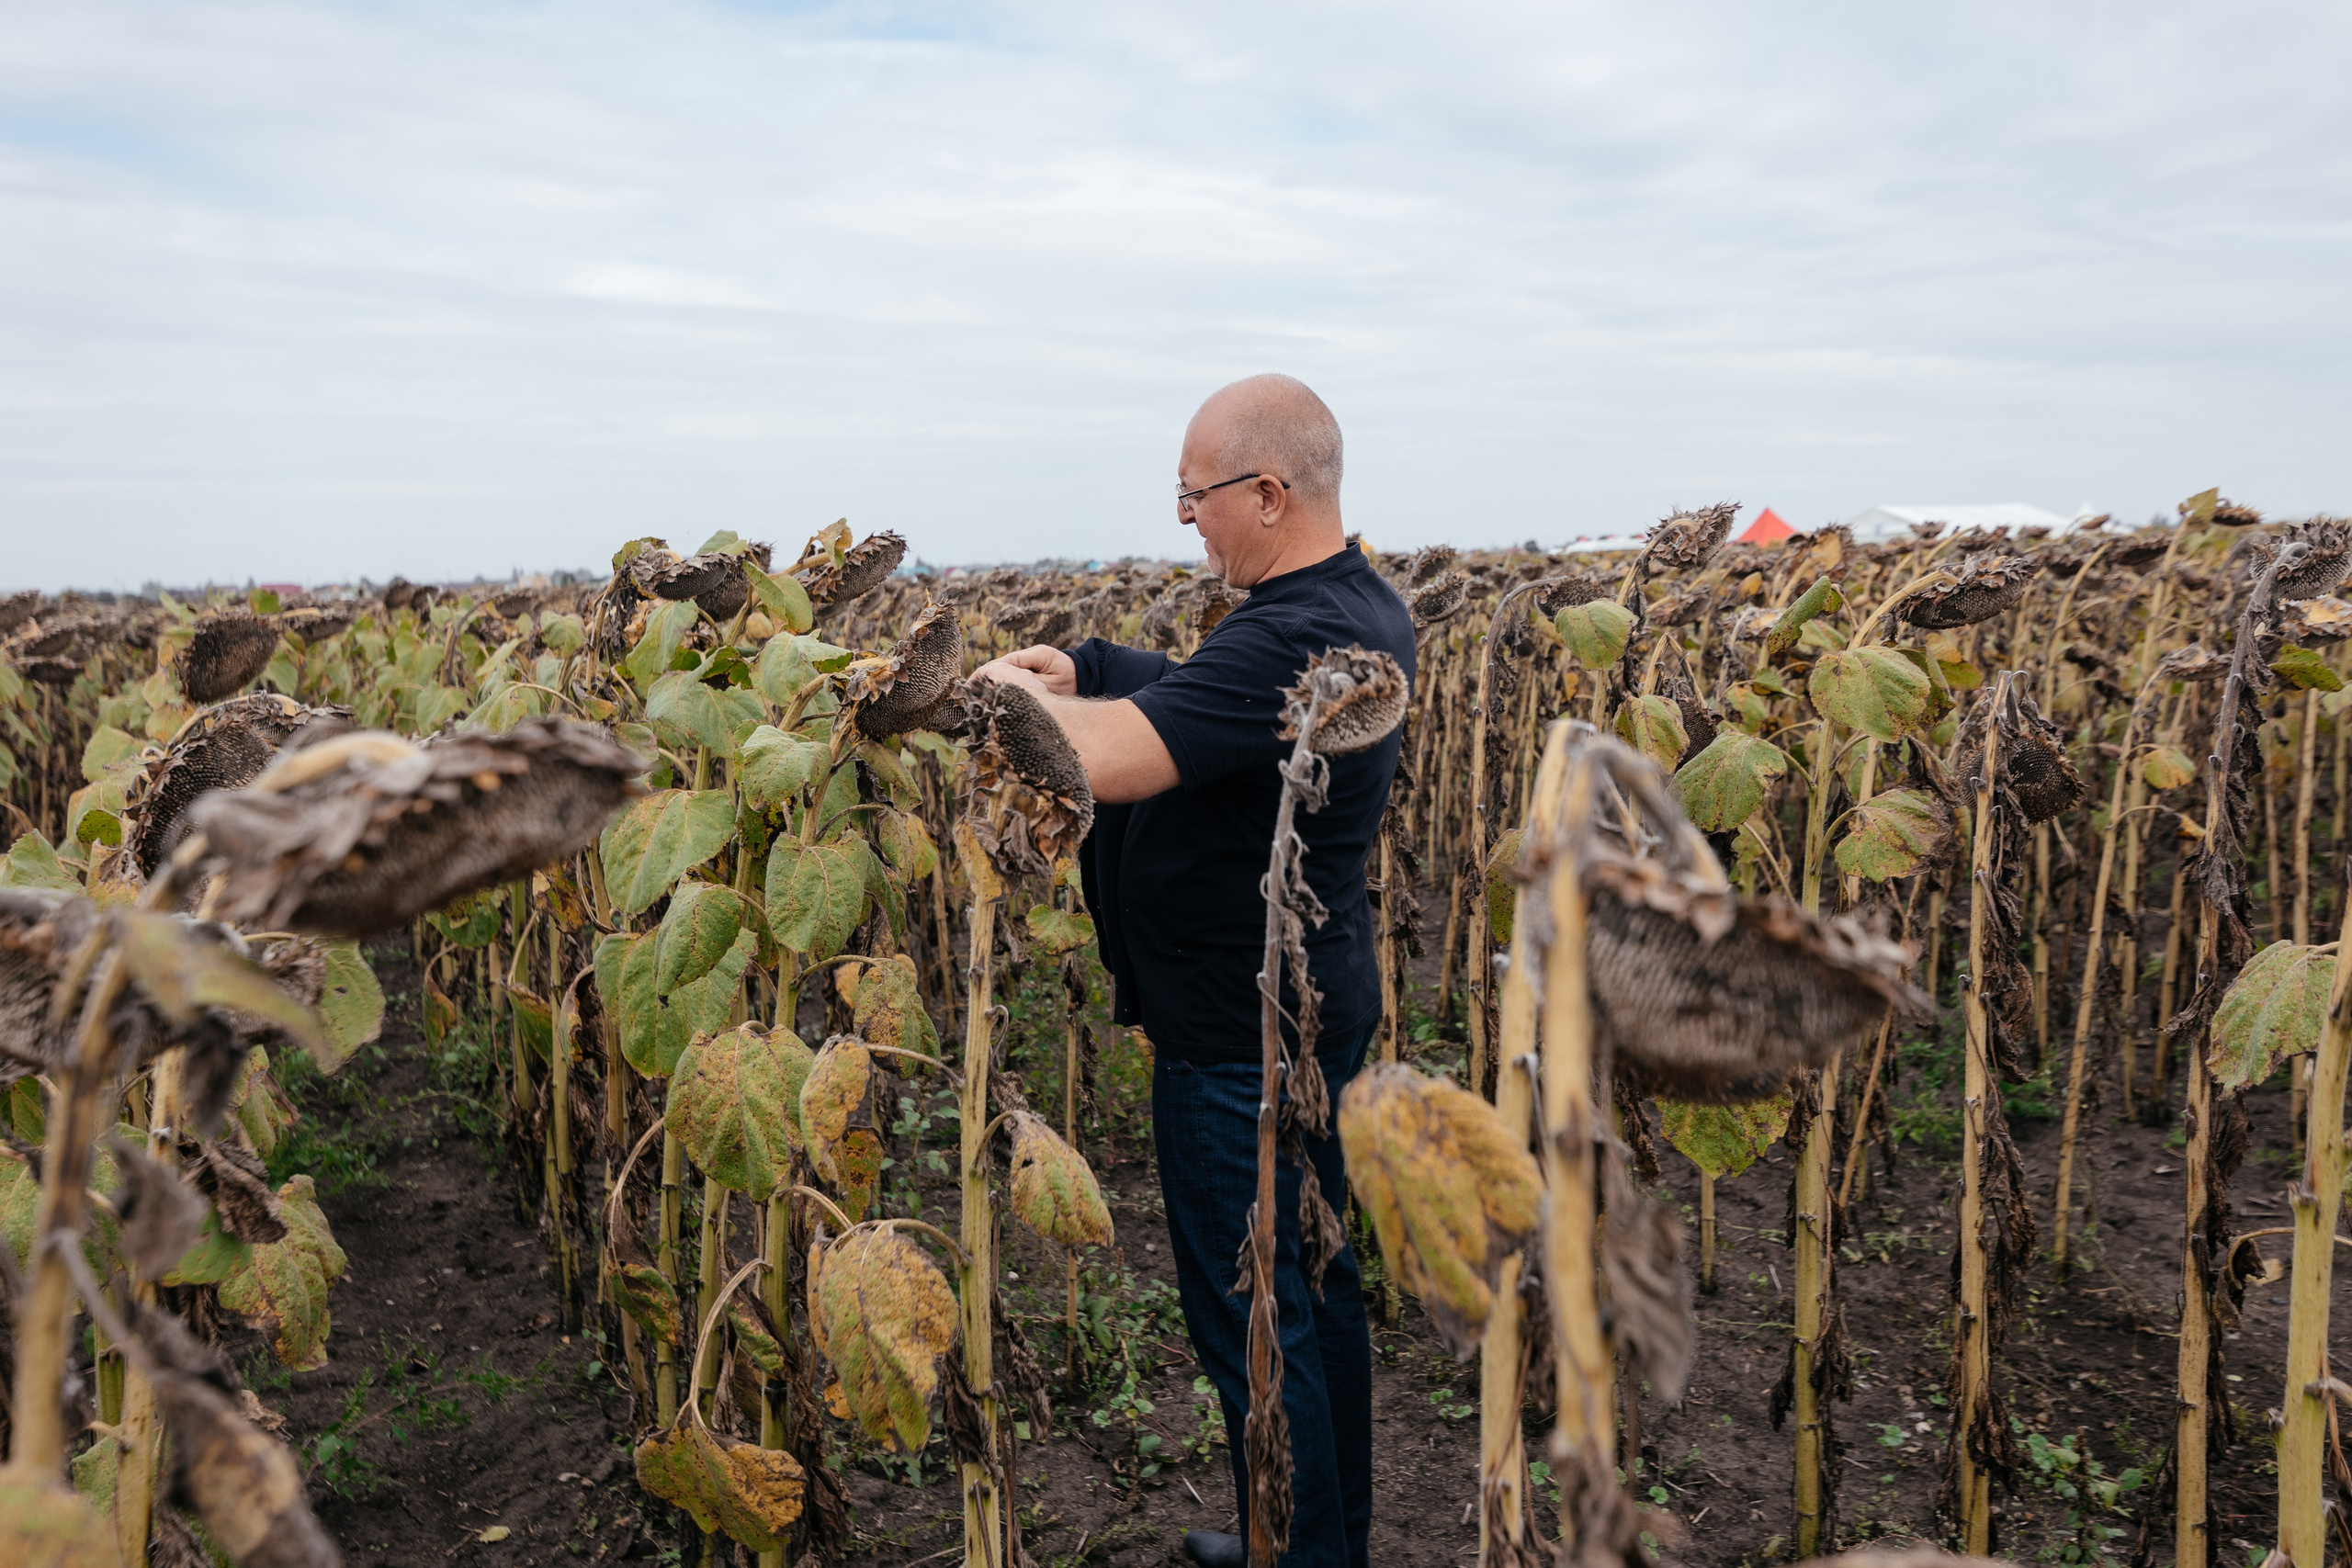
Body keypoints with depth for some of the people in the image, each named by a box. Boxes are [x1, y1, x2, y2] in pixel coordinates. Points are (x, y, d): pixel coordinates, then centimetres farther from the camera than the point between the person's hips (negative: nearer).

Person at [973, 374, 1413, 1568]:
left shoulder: (1286, 642, -28)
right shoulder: (1366, 609, 5)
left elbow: (1105, 760, -36)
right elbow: (1211, 701, 15)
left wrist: (1011, 693, -17)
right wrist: (1083, 669, 3)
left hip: (1238, 1043, -11)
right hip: (1325, 1005, 11)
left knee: (1251, 1318, 5)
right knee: (1319, 1287, 21)